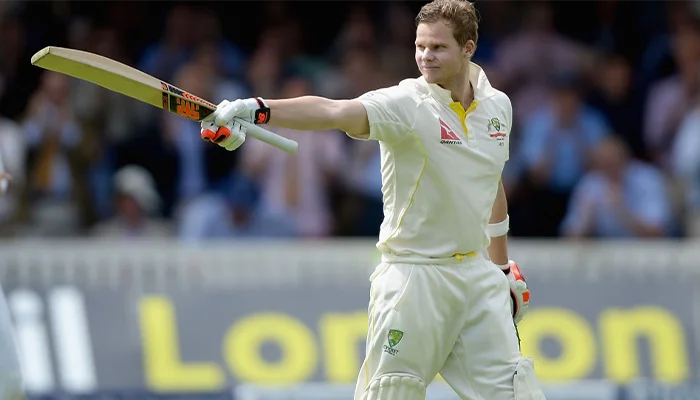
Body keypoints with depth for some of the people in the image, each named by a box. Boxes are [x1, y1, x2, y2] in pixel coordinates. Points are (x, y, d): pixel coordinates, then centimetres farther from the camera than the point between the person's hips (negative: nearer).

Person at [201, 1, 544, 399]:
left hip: (477, 274, 5)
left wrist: (504, 268, 24)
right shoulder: (406, 104, -13)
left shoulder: (497, 106, 5)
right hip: (414, 275, -5)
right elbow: (334, 112, -32)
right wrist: (257, 109, -49)